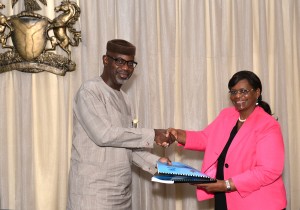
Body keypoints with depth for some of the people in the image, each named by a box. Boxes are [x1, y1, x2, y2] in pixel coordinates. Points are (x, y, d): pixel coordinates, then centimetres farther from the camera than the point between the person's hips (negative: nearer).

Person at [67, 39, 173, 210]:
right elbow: (103, 135, -20)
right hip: (94, 190, -7)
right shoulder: (90, 91, -9)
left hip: (122, 188, 7)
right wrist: (151, 135, -18)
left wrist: (155, 162, -1)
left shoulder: (124, 99, 15)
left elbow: (127, 144, 14)